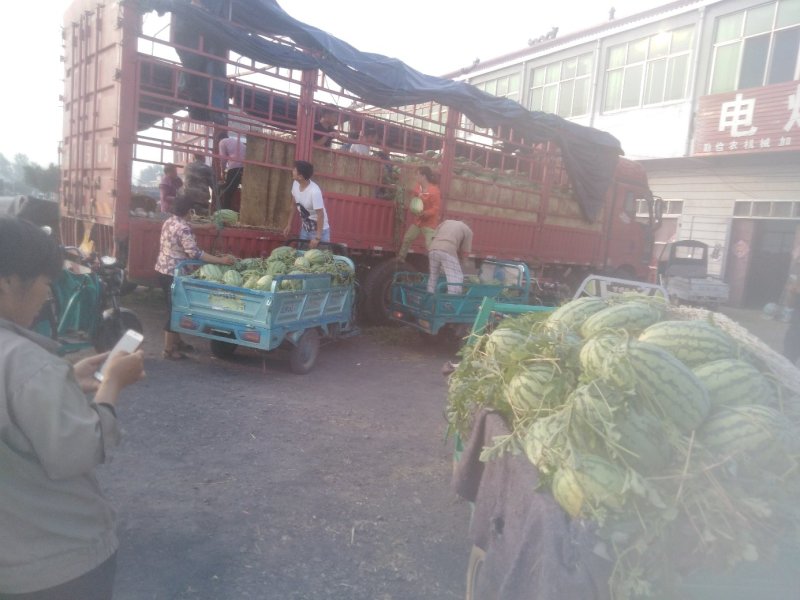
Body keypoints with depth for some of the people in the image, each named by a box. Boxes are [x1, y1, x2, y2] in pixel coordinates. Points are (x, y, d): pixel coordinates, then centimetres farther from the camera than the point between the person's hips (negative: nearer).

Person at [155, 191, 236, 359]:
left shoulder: (169, 222, 8)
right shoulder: (183, 228, -20)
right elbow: (194, 253, -28)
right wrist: (221, 260, -29)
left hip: (163, 269, 9)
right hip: (173, 273, -9)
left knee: (173, 307, 19)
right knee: (174, 309, -1)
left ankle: (176, 341, 32)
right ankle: (168, 349, 7)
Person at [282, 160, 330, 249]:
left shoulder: (314, 191, -30)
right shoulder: (295, 184, -9)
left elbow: (320, 215, -26)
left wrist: (317, 237, -25)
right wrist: (289, 224, 9)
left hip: (319, 230, -7)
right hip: (305, 229, 7)